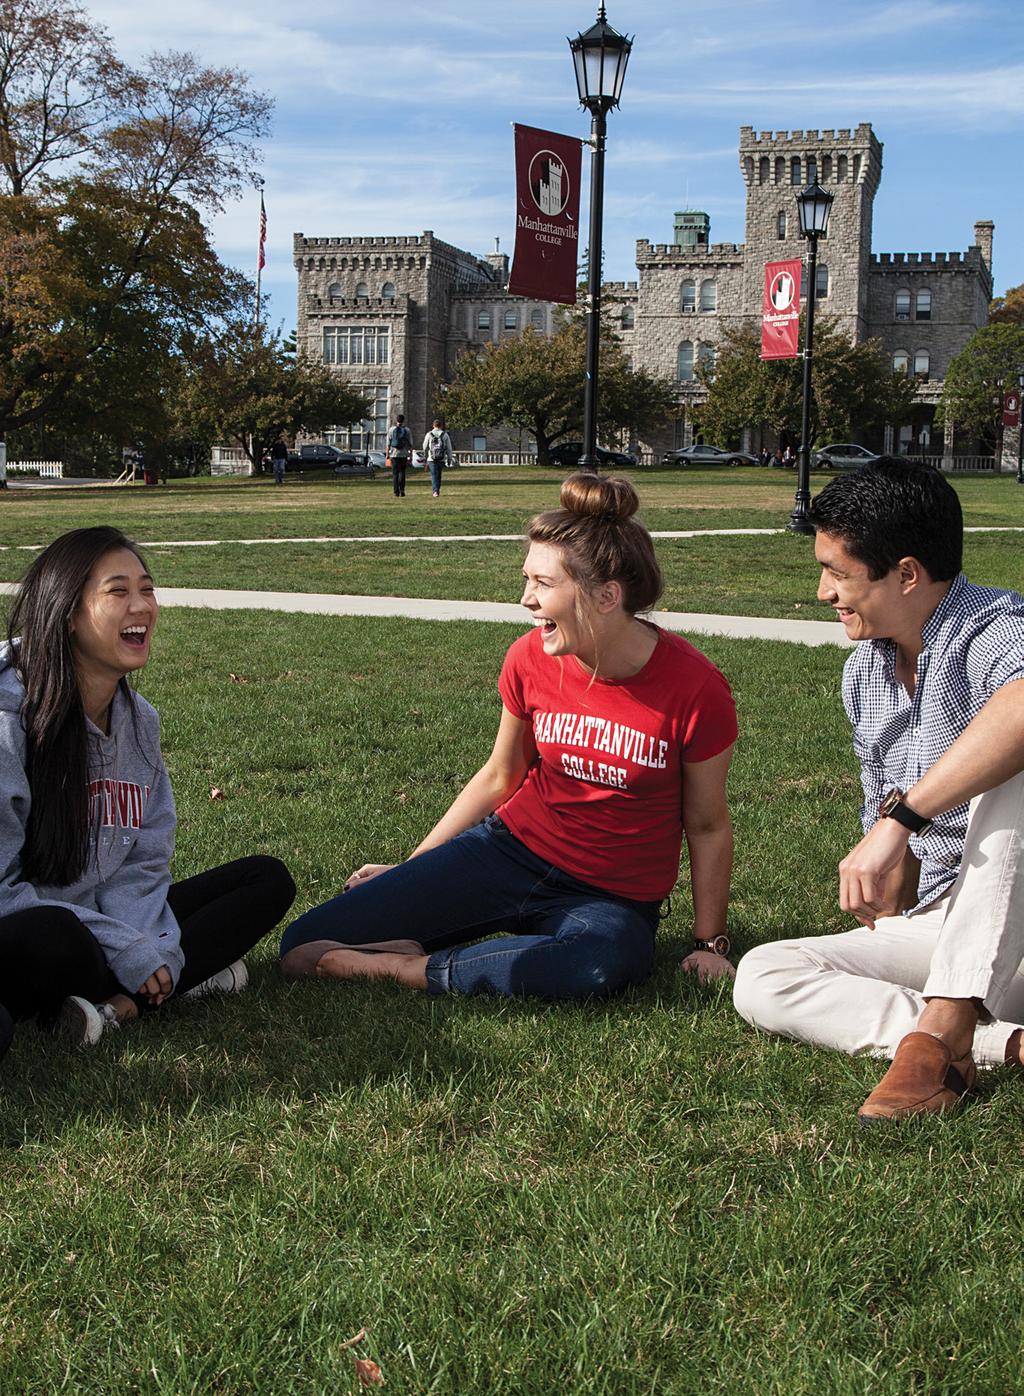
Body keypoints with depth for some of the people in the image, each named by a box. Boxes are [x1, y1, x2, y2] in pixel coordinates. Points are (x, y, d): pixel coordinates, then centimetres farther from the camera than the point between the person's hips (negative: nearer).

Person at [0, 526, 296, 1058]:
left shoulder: (139, 720, 5)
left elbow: (145, 860, 6)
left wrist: (146, 949, -15)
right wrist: (125, 954, -22)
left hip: (105, 925, 8)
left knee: (268, 879, 0)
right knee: (50, 936, -42)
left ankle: (118, 1004, -17)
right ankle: (185, 974, -13)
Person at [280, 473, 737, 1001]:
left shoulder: (695, 689, -16)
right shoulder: (530, 660, -6)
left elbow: (707, 827, -3)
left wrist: (709, 943, 1)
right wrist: (410, 868, 11)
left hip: (611, 899, -1)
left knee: (603, 963, -43)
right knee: (305, 943, -14)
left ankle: (407, 969, -25)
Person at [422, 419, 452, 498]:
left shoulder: (429, 434, 1)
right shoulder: (445, 435, 2)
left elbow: (425, 447, 6)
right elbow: (449, 448, 1)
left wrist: (425, 457, 19)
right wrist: (449, 459, 7)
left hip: (432, 459, -1)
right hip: (442, 459, 1)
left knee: (434, 475, -2)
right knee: (439, 475, 15)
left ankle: (435, 491, -18)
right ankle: (437, 490, 21)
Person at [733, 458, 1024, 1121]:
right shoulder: (863, 674, 10)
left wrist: (900, 817, -43)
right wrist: (883, 908, 4)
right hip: (932, 927, 8)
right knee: (762, 979, -12)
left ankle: (942, 1032, -34)